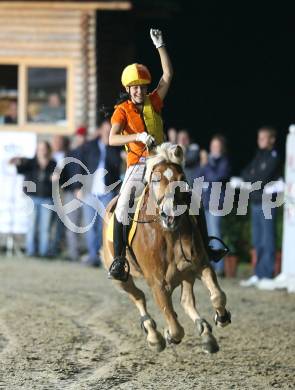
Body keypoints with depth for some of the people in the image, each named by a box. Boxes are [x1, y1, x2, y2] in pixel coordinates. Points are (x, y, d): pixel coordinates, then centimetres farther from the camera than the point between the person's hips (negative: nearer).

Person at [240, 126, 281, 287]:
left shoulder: (273, 157, -6)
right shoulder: (259, 156, 17)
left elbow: (263, 178, -13)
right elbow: (245, 174, 13)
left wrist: (250, 178, 3)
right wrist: (255, 179, -6)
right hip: (256, 202, 8)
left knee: (267, 241, -6)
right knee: (257, 241, 9)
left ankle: (266, 275, -7)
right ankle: (258, 275, 13)